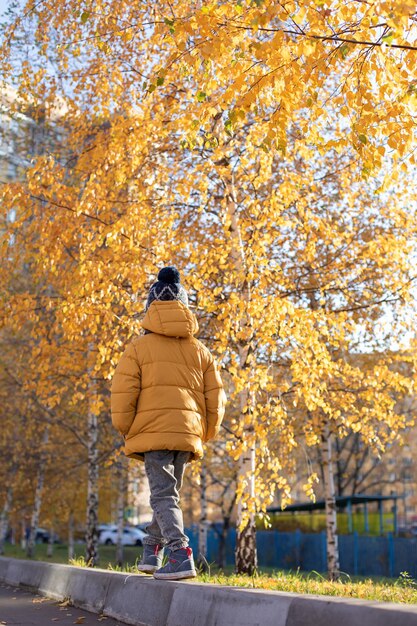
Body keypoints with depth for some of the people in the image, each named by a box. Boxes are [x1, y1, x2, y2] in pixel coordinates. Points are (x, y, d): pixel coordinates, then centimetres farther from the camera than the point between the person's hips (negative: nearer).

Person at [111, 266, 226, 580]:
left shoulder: (139, 347, 0)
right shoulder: (200, 351, 12)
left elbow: (122, 395, -6)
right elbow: (216, 399, 11)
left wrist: (126, 430, 7)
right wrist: (205, 434, 21)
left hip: (153, 432, -4)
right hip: (188, 435, 5)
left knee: (163, 495, -5)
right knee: (169, 493, 18)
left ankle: (180, 555, -20)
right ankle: (152, 553, 27)